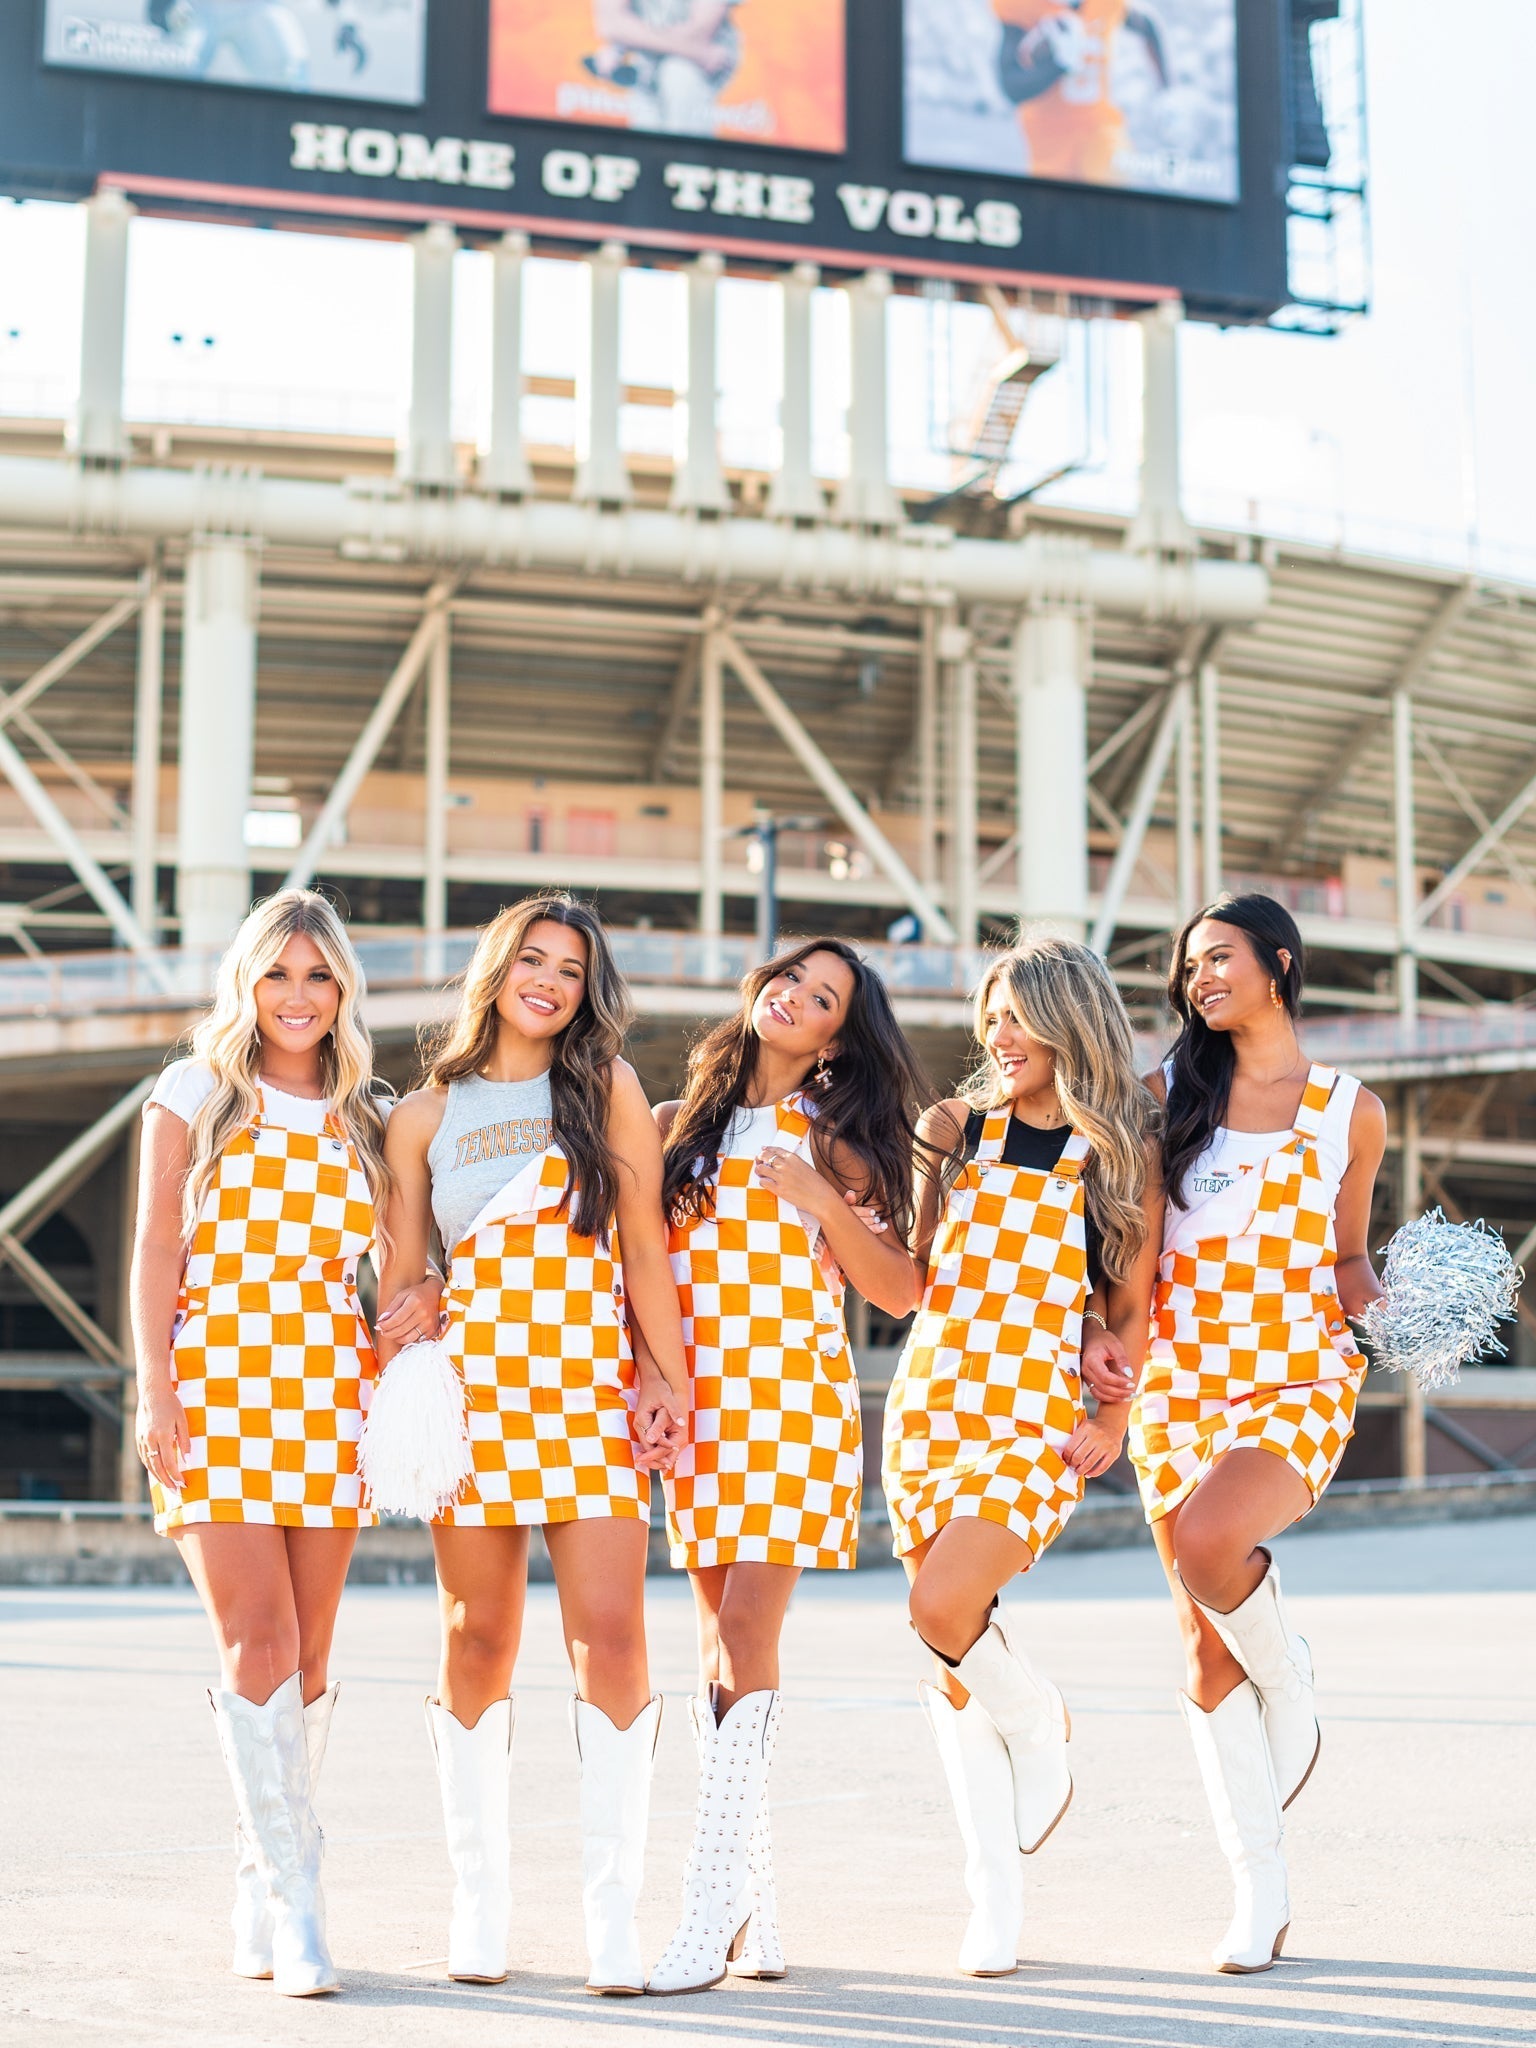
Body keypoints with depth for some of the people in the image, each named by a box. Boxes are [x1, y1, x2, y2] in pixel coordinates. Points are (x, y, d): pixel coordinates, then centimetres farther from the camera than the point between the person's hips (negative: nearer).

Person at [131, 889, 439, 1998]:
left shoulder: (367, 1120, 14)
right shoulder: (196, 1094, 7)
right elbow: (157, 1254, 3)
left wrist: (417, 1306, -5)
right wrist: (156, 1393, -7)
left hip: (330, 1392, 3)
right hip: (219, 1384, -3)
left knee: (309, 1656, 3)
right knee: (259, 1642, -12)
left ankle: (263, 1892, 16)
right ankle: (294, 1906, -9)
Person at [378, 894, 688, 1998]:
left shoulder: (607, 1088, 8)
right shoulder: (425, 1114, 11)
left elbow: (645, 1245, 5)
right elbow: (402, 1277, 12)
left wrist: (671, 1377, -2)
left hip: (591, 1385, -1)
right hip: (470, 1388, 1)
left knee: (609, 1636, -10)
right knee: (478, 1645, 4)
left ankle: (614, 1906, -3)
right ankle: (481, 1904, 13)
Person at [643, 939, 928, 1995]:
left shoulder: (832, 1141, 5)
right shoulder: (677, 1125, 12)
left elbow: (899, 1289, 0)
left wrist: (823, 1203, -12)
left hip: (792, 1402, -3)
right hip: (700, 1402, 3)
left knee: (745, 1640, -12)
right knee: (723, 1647, 3)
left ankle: (712, 1909, -10)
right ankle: (755, 1908, 8)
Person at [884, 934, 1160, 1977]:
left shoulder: (1122, 1153, 2)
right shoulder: (960, 1126, 8)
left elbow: (1131, 1308, 4)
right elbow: (904, 1274, 6)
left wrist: (1113, 1419, -5)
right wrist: (921, 1160, -3)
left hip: (1040, 1416, -4)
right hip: (933, 1400, 4)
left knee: (944, 1608, -22)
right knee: (953, 1653, 3)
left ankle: (1040, 1724, 11)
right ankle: (996, 1892, 14)